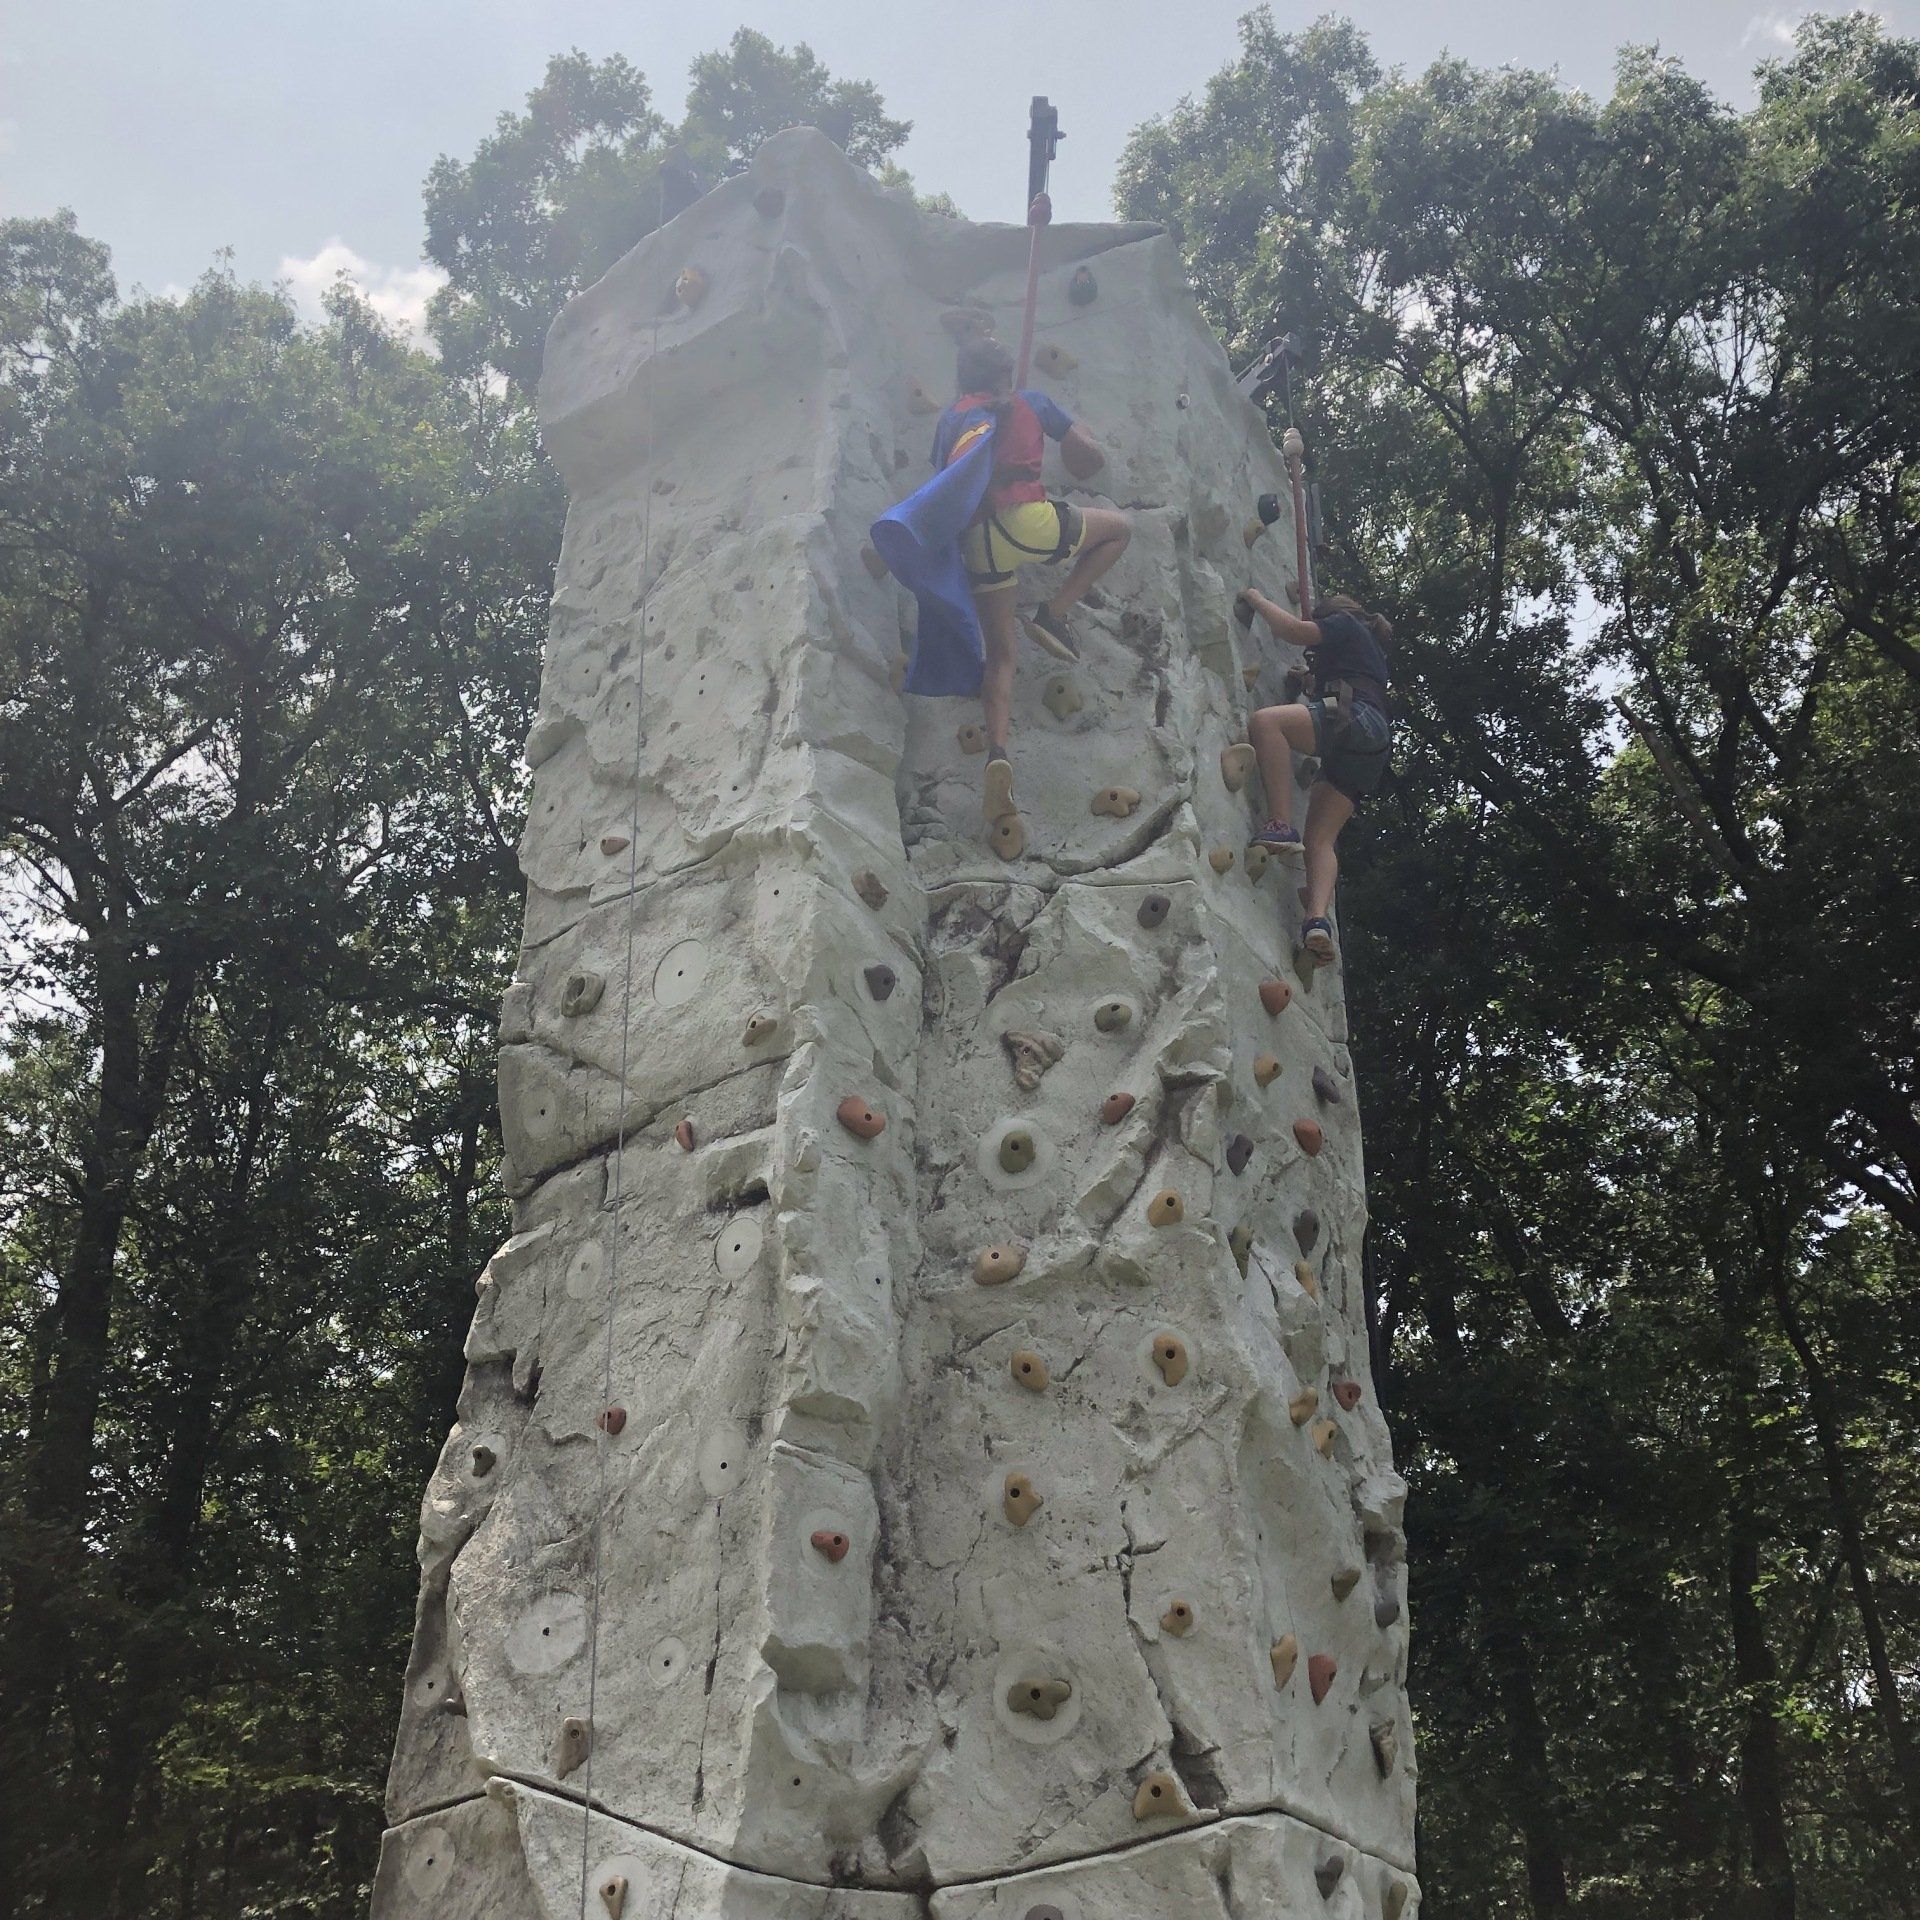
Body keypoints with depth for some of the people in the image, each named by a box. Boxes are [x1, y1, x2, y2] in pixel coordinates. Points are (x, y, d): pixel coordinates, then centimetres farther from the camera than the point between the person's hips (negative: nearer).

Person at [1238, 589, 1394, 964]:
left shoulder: (1346, 624, 18)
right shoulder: (1370, 652, 42)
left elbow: (1295, 630, 5)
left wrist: (1256, 599, 16)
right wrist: (1313, 682, 42)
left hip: (1355, 718, -9)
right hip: (1369, 752, 9)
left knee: (1265, 721, -26)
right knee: (1321, 839, -2)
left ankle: (1282, 826, -38)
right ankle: (1318, 918, -25)